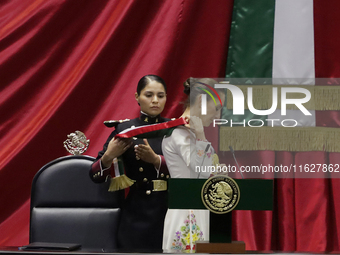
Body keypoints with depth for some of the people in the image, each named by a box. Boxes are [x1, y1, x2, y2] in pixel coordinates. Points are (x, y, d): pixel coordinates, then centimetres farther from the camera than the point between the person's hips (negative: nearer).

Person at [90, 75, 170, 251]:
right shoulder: (125, 129, 2)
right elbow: (95, 176, 0)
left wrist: (155, 159, -24)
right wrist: (109, 156, -20)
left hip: (171, 210, 1)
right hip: (137, 217, -1)